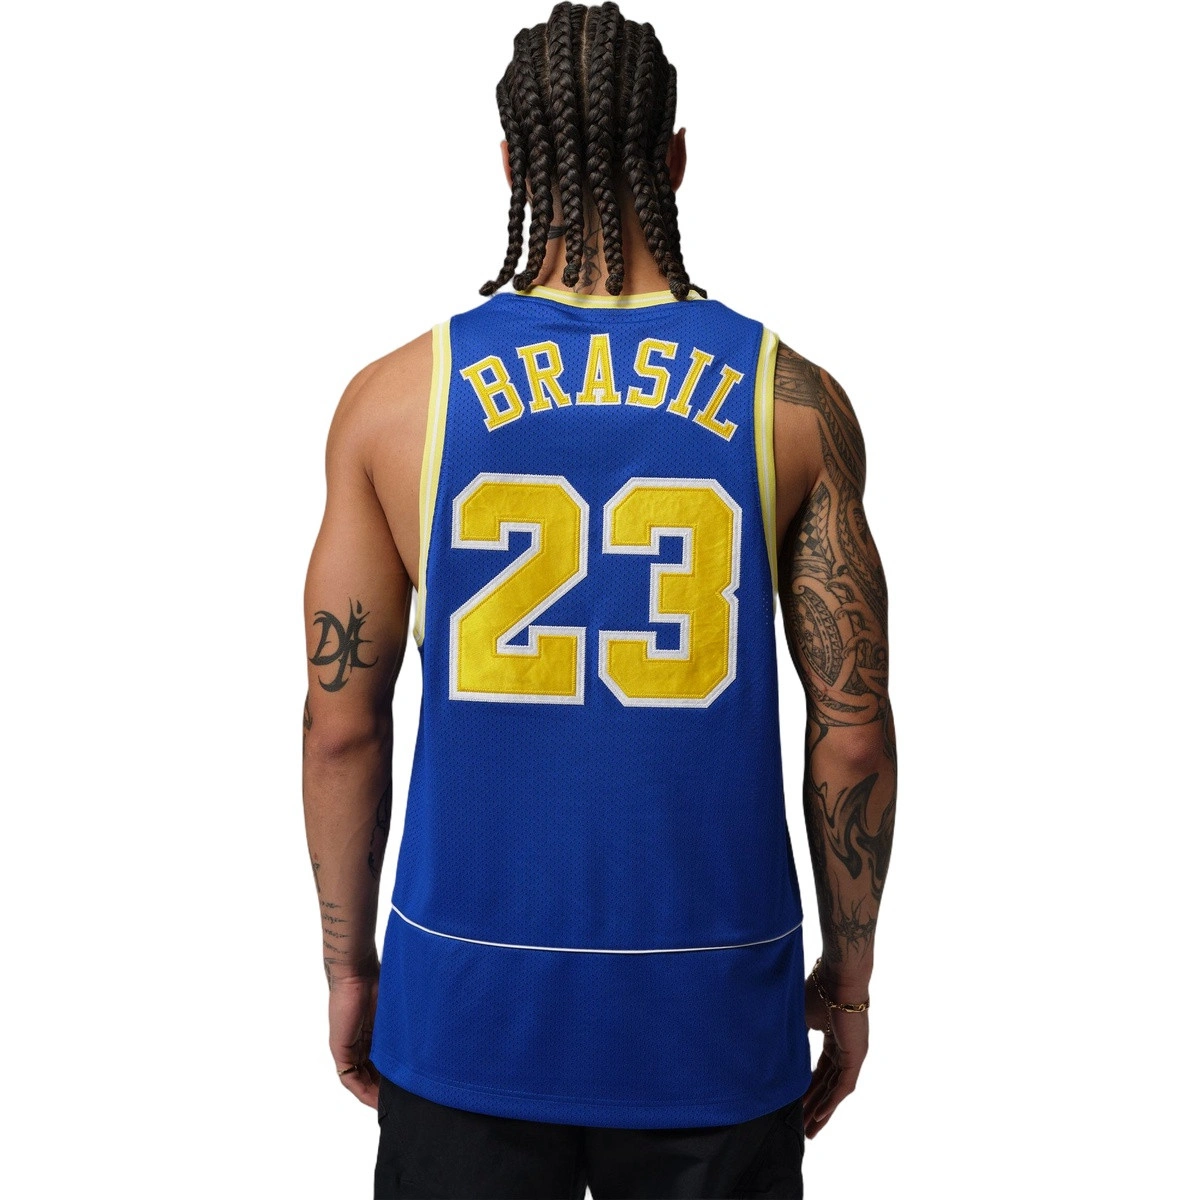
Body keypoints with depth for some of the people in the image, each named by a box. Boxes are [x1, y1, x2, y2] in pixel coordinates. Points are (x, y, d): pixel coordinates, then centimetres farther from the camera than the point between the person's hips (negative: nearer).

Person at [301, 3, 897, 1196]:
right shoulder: (794, 404, -7)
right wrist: (849, 971, 10)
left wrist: (347, 964, 11)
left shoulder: (394, 398, -6)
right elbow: (852, 734, -4)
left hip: (469, 1007, 1)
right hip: (713, 1013, 0)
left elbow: (340, 725, -2)